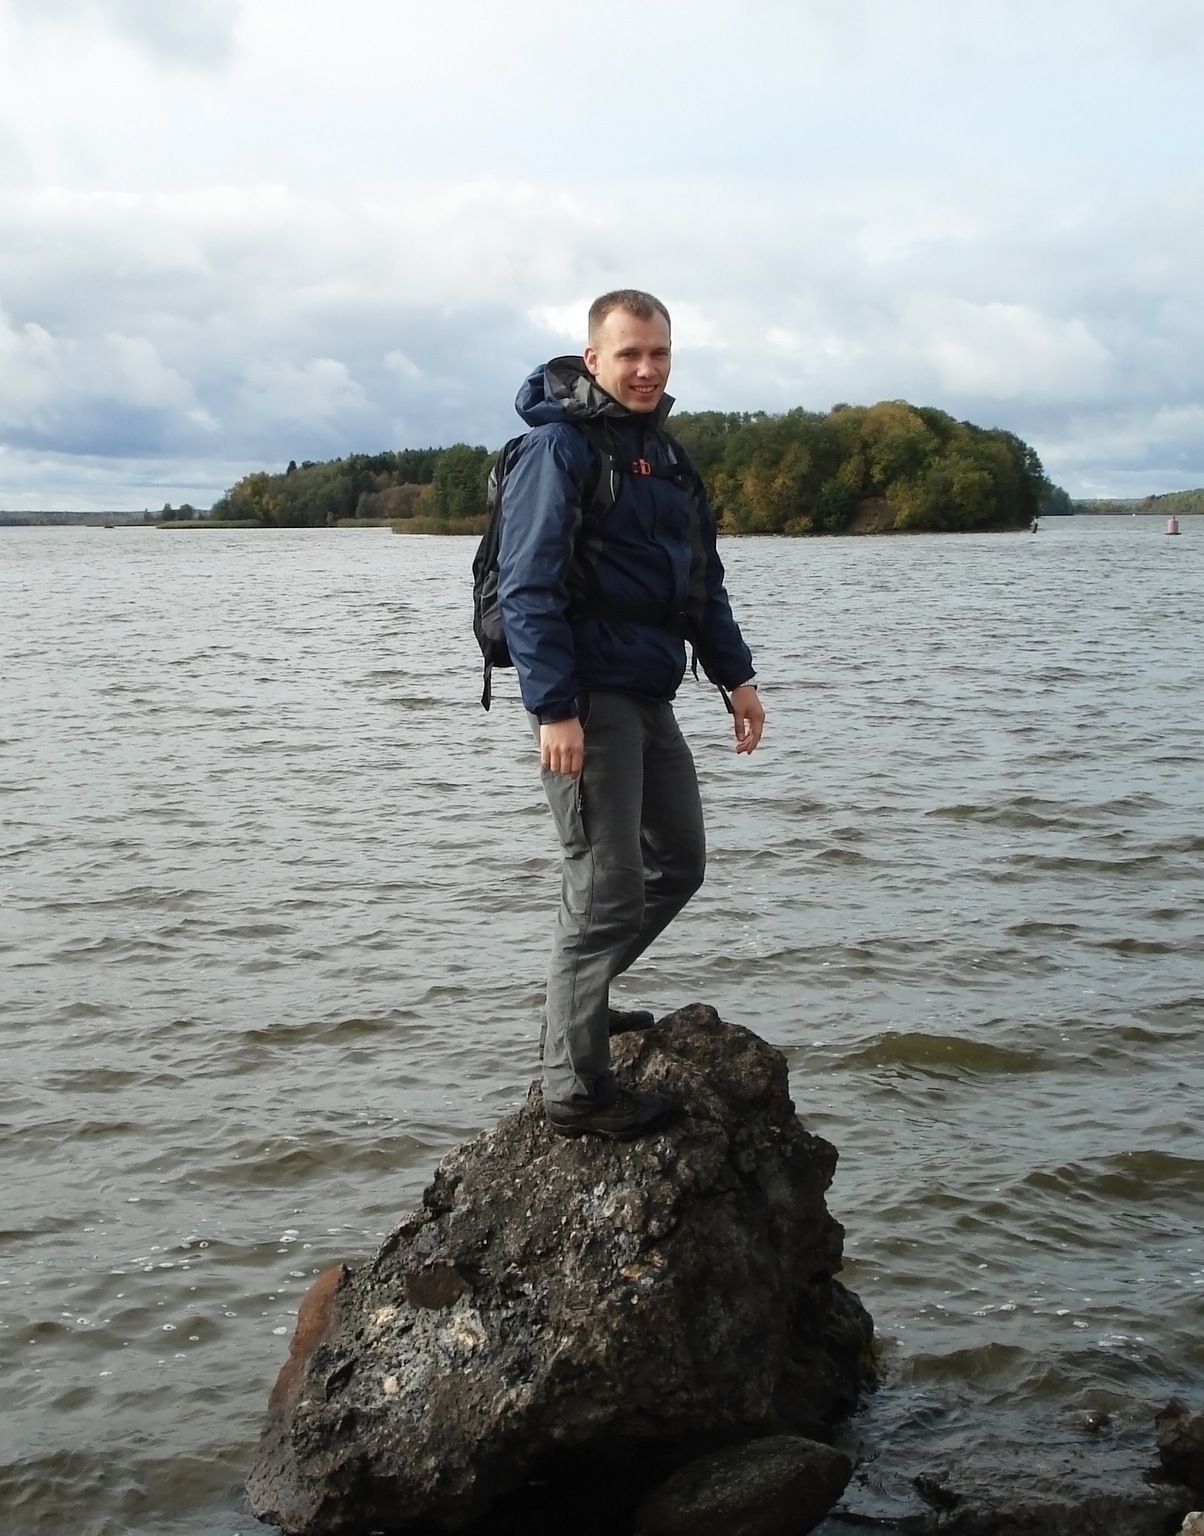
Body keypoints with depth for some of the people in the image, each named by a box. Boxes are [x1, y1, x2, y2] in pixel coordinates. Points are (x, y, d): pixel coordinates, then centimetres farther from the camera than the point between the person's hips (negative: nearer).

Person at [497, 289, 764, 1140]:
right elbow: (527, 587, -17)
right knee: (607, 890, -7)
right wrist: (553, 708, -23)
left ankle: (580, 998, 35)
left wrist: (735, 676, 18)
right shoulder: (559, 447, -11)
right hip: (589, 700, -9)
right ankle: (577, 1090, 3)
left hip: (649, 696, 9)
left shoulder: (665, 452, 17)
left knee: (678, 862, 17)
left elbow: (703, 576, 23)